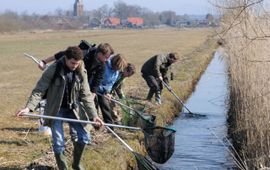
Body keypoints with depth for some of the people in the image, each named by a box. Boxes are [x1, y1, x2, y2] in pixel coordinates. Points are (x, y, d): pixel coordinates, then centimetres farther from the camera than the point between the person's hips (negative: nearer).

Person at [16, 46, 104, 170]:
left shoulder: (81, 72, -6)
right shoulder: (53, 70, -18)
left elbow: (86, 95, -2)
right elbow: (39, 90, -16)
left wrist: (93, 115, -9)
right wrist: (28, 107, -29)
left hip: (73, 109, 4)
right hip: (55, 110, -4)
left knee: (84, 137, 2)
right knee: (59, 143, -4)